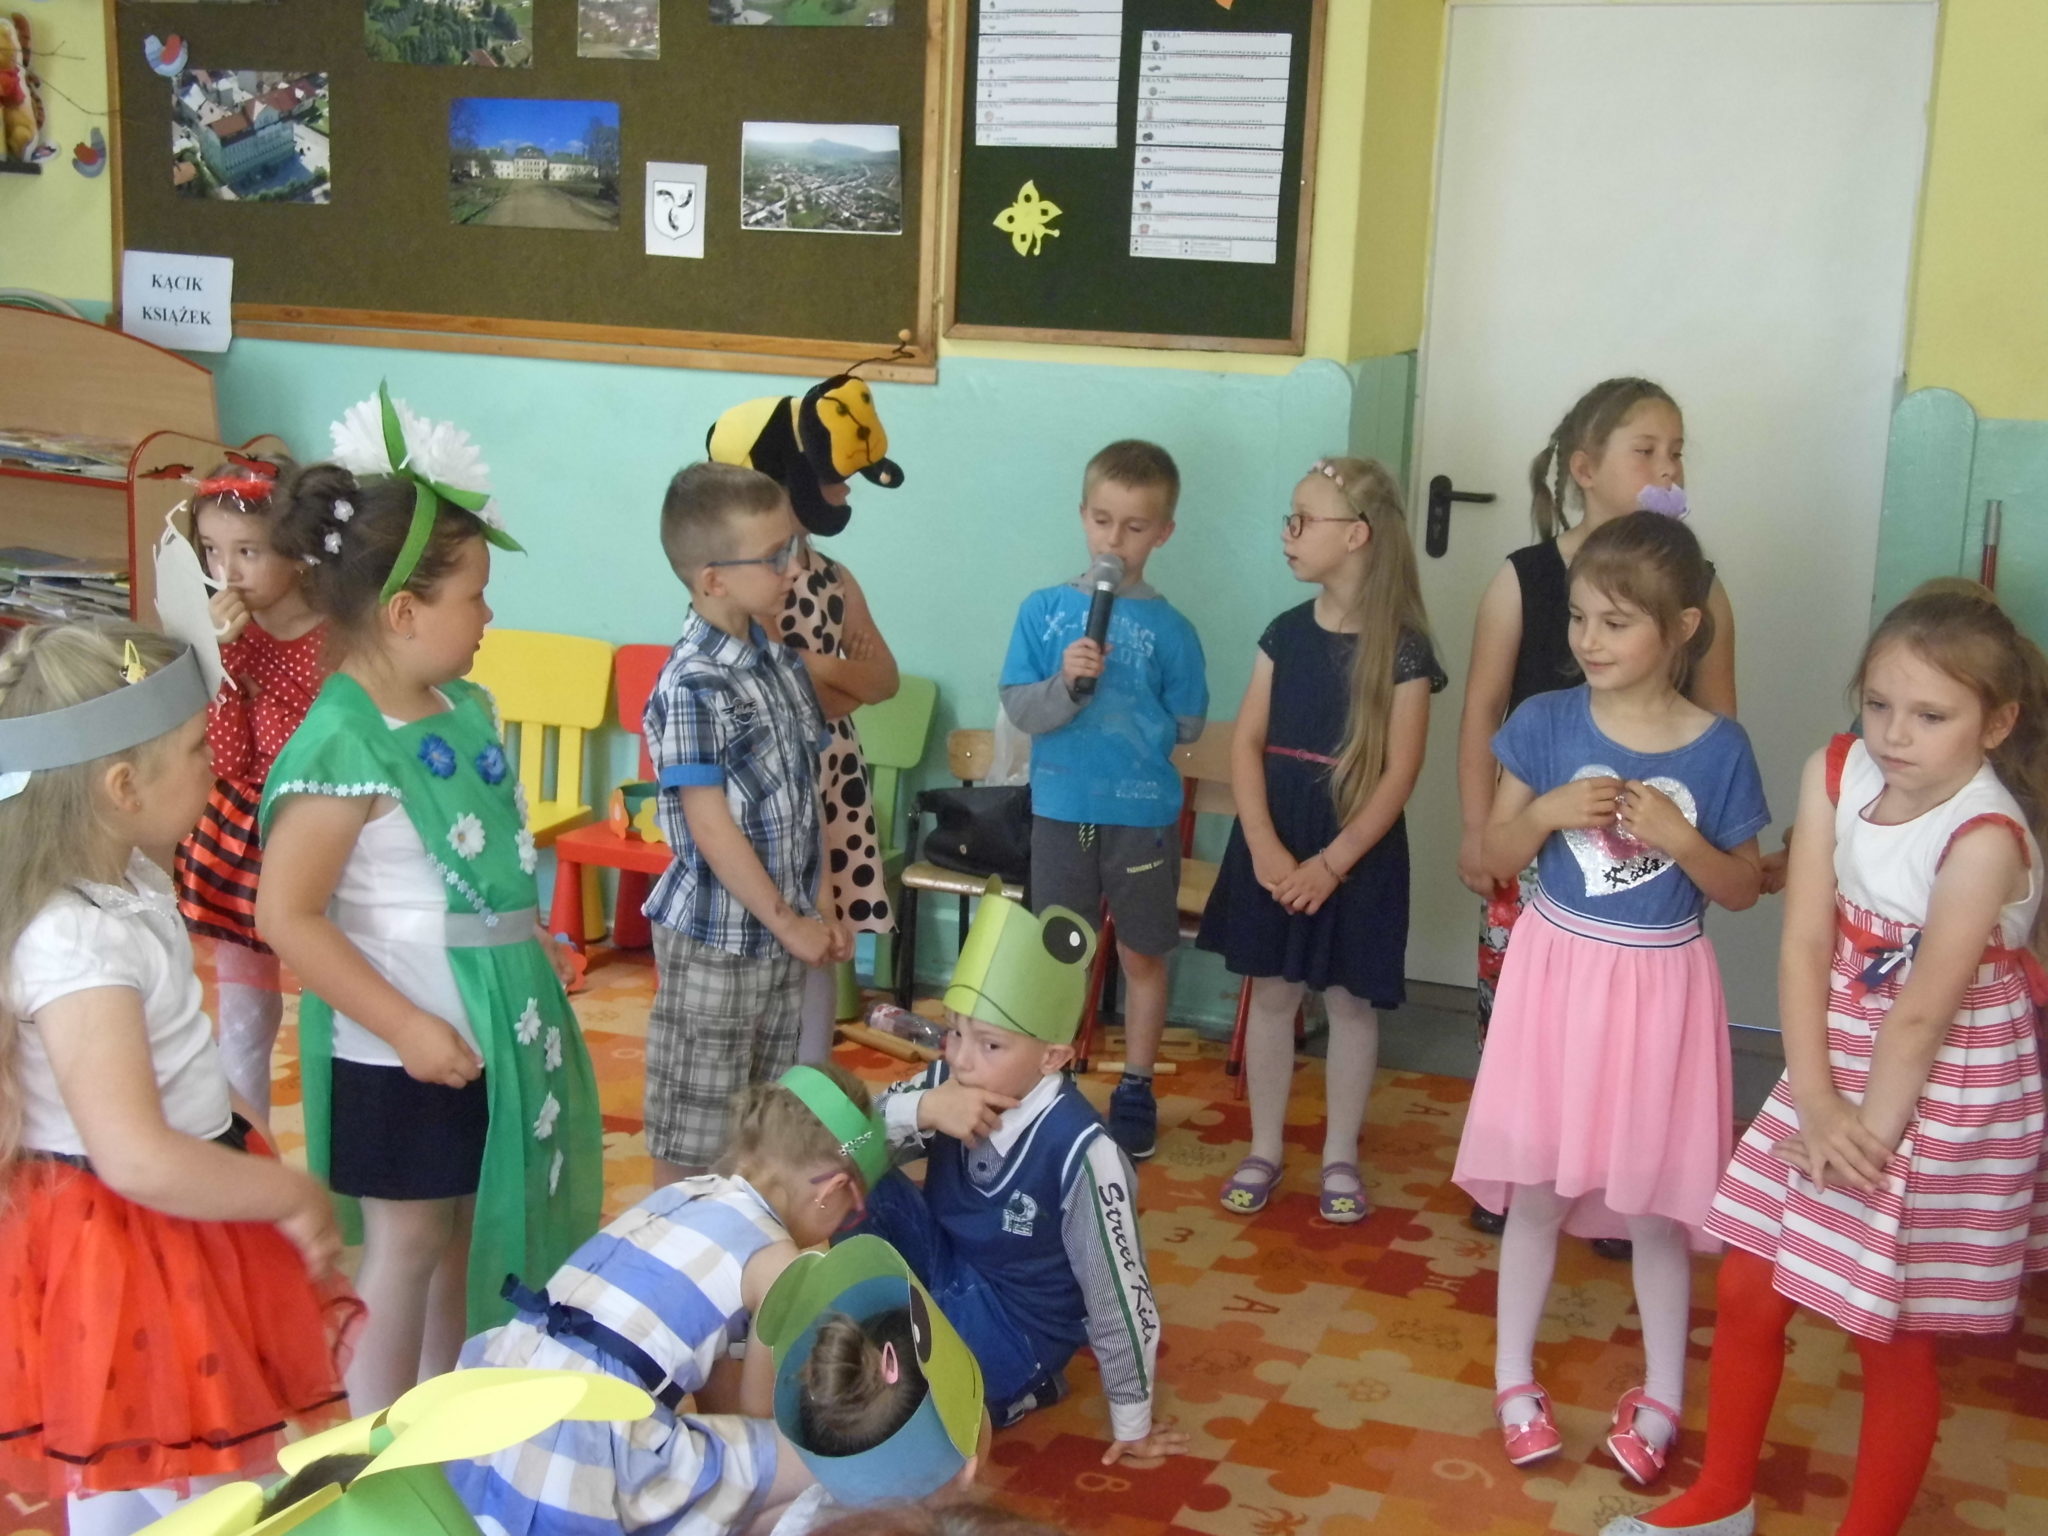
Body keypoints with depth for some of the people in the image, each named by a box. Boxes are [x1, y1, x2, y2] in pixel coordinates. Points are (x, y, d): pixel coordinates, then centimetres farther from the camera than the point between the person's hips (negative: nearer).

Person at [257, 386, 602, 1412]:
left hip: (497, 1030, 8)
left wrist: (537, 955, 17)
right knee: (405, 1244, 6)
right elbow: (288, 917, -25)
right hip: (402, 1054, -8)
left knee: (475, 1229, 21)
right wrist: (407, 1026, -24)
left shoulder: (464, 709, 3)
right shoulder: (343, 748, -23)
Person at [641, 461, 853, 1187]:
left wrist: (819, 909, 11)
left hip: (779, 926, 8)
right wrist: (788, 922, -13)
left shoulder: (780, 660, 4)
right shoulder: (694, 687, -20)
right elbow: (710, 827, -19)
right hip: (715, 936, -8)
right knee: (691, 1132, 6)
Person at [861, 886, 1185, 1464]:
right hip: (943, 1266, 5)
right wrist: (923, 1110, -31)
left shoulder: (1079, 1150, -29)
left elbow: (1118, 1291, -19)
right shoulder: (947, 1086, -14)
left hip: (1014, 1324, -5)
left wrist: (1131, 1421, -9)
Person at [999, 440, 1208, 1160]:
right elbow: (1018, 710, -7)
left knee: (1142, 956, 12)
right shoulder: (1044, 609, -2)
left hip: (1143, 816, -1)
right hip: (1061, 810, 1)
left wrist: (1127, 724, -5)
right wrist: (1066, 682, -22)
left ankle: (1136, 1090, 27)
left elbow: (1186, 727, 0)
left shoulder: (1169, 628, -5)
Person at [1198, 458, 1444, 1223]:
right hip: (1274, 845, 4)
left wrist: (1332, 862, -17)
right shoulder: (1285, 634, 2)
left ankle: (1340, 1156, 22)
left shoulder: (1402, 651, -10)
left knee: (1350, 1001, 8)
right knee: (1271, 993, 10)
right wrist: (1264, 846, -14)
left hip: (1357, 851, -3)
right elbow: (1247, 744, -1)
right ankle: (1263, 1149, 22)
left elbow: (1398, 774, -12)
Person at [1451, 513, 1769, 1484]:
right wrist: (1550, 809, -19)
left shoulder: (1718, 749, -9)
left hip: (1657, 990, -1)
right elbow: (1498, 857, 0)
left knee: (1656, 1203, 9)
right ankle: (1513, 1376, 28)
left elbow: (1741, 891, -1)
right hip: (1556, 975, 1)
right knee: (1536, 1190, 11)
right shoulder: (1546, 724, -7)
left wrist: (1679, 836, -19)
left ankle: (1660, 1395, 28)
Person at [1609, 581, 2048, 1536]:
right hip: (1834, 1065, 6)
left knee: (1894, 1338, 8)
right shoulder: (1835, 775, -9)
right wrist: (1816, 1104, -17)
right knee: (1747, 1290, 14)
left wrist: (1869, 1133, -13)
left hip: (1945, 1094, -6)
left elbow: (1922, 1010, -21)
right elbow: (1805, 943, -11)